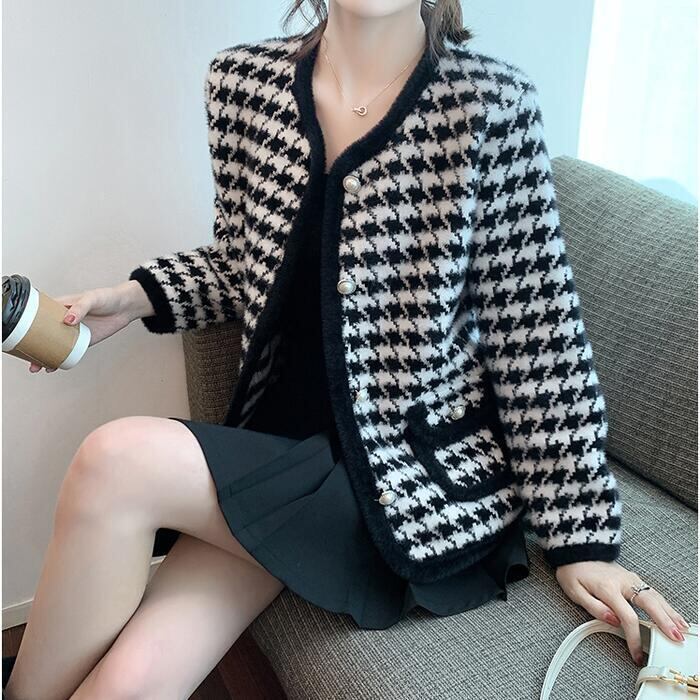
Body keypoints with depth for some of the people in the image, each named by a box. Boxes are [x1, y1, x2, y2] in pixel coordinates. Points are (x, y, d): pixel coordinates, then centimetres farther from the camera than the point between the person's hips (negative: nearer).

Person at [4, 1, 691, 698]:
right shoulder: (241, 78, 2)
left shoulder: (489, 102, -12)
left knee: (117, 461, -23)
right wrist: (140, 295, -2)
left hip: (425, 466, -3)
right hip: (278, 437, 4)